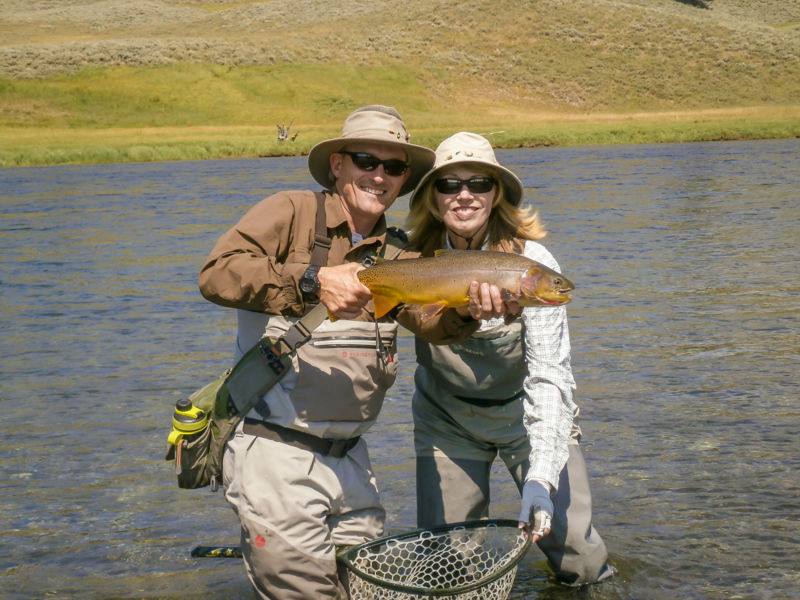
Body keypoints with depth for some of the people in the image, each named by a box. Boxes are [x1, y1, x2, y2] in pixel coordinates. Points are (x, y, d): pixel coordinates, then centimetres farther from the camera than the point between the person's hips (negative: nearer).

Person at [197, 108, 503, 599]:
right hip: (275, 451, -6)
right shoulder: (292, 214, -3)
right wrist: (312, 282, -27)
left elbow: (432, 319, -5)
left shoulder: (396, 256, 12)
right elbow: (217, 273, -18)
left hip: (348, 457, 6)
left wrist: (467, 311, -28)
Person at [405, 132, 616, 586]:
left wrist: (540, 478, -39)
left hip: (526, 413, -1)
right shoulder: (414, 258, -17)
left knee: (577, 557, -8)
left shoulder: (533, 263, -24)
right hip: (447, 419, 2)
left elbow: (550, 376, -29)